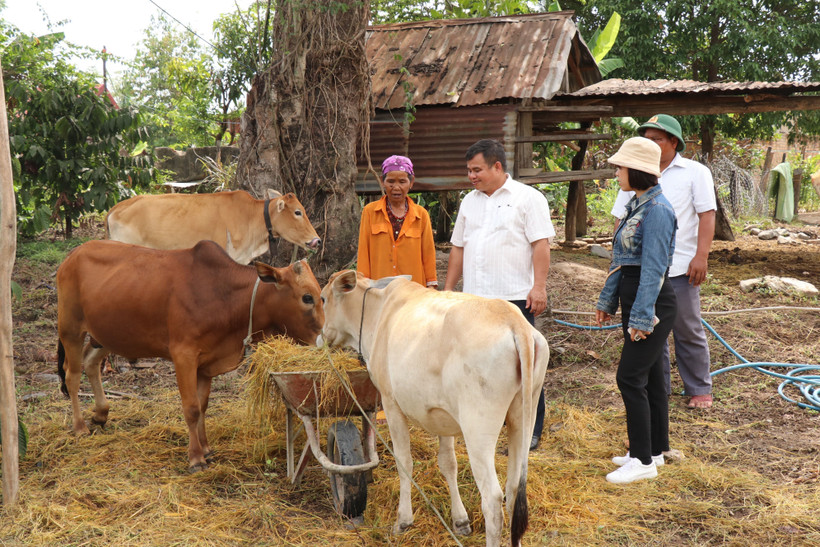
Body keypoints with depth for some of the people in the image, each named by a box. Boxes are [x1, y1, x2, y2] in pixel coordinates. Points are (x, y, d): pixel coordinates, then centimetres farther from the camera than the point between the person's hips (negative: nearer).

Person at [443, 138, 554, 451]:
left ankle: (531, 429, 9)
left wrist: (539, 287, -15)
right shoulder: (469, 202, 17)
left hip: (515, 297, -5)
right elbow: (458, 248, 21)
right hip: (475, 298, 6)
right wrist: (448, 289, 17)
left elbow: (541, 245, -7)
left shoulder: (528, 198, -1)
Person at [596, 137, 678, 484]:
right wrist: (608, 300, 19)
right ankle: (654, 450, 24)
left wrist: (642, 318, -22)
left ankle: (644, 460, 1)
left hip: (653, 305, -10)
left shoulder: (658, 210, -18)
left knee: (630, 377, -8)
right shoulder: (637, 205, 12)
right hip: (635, 300, 10)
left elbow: (654, 268, -22)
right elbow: (622, 259, 18)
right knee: (650, 377, 15)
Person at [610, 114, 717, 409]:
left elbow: (707, 215, -3)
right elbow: (622, 219, 16)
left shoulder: (695, 172, 3)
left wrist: (701, 257, -13)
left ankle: (699, 389, 17)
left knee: (688, 331, 4)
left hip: (680, 267, -3)